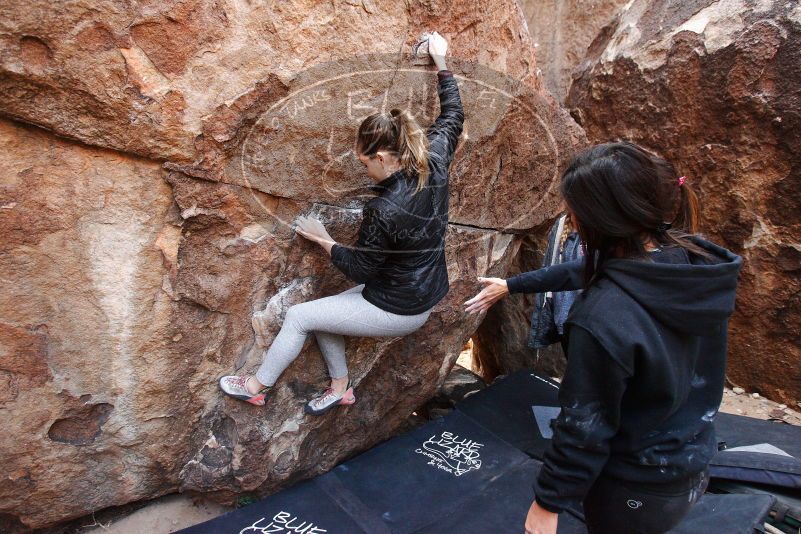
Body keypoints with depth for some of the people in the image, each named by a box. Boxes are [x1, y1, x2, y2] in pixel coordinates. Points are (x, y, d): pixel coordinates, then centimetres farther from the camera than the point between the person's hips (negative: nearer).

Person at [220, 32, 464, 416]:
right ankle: (340, 388, 33)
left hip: (397, 311, -9)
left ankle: (257, 386, 24)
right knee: (323, 313, 19)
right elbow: (453, 116, 8)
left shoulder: (383, 211, -31)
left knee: (298, 317, 3)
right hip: (425, 298, 9)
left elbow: (360, 270, -17)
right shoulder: (433, 163, -11)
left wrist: (324, 241, -2)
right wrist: (441, 63, 15)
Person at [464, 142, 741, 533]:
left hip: (636, 488, -6)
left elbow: (584, 427, -26)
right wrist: (510, 285, 13)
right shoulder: (692, 258, -12)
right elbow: (583, 271, 1)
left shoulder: (603, 318, -37)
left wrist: (548, 502, -9)